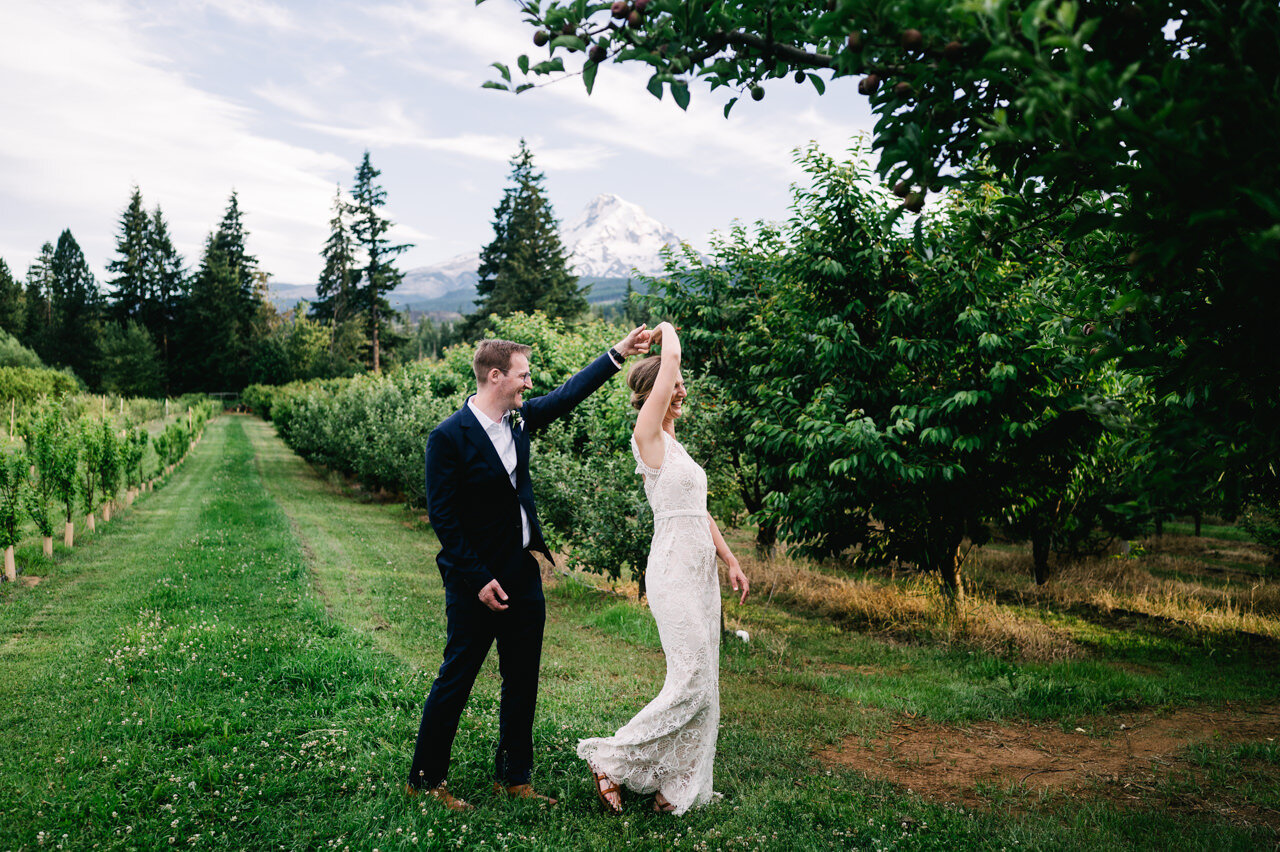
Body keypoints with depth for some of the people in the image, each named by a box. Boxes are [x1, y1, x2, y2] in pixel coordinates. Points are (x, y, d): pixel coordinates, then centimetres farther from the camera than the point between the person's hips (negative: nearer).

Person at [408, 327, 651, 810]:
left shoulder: (519, 418, 4)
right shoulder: (449, 437, -16)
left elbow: (568, 395, 16)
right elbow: (442, 517, -16)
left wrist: (618, 353, 13)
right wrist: (478, 579, -18)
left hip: (523, 577, 7)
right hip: (476, 582, -7)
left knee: (522, 683, 14)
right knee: (455, 680, 4)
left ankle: (514, 778, 28)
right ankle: (424, 779, 22)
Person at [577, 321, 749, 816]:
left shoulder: (673, 445, 18)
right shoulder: (647, 437, -7)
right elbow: (670, 358, -13)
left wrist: (731, 561, 17)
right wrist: (666, 330, 6)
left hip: (701, 569, 9)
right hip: (674, 569, -9)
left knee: (703, 685, 8)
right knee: (691, 684, -11)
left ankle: (676, 788, 17)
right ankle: (612, 761, 3)